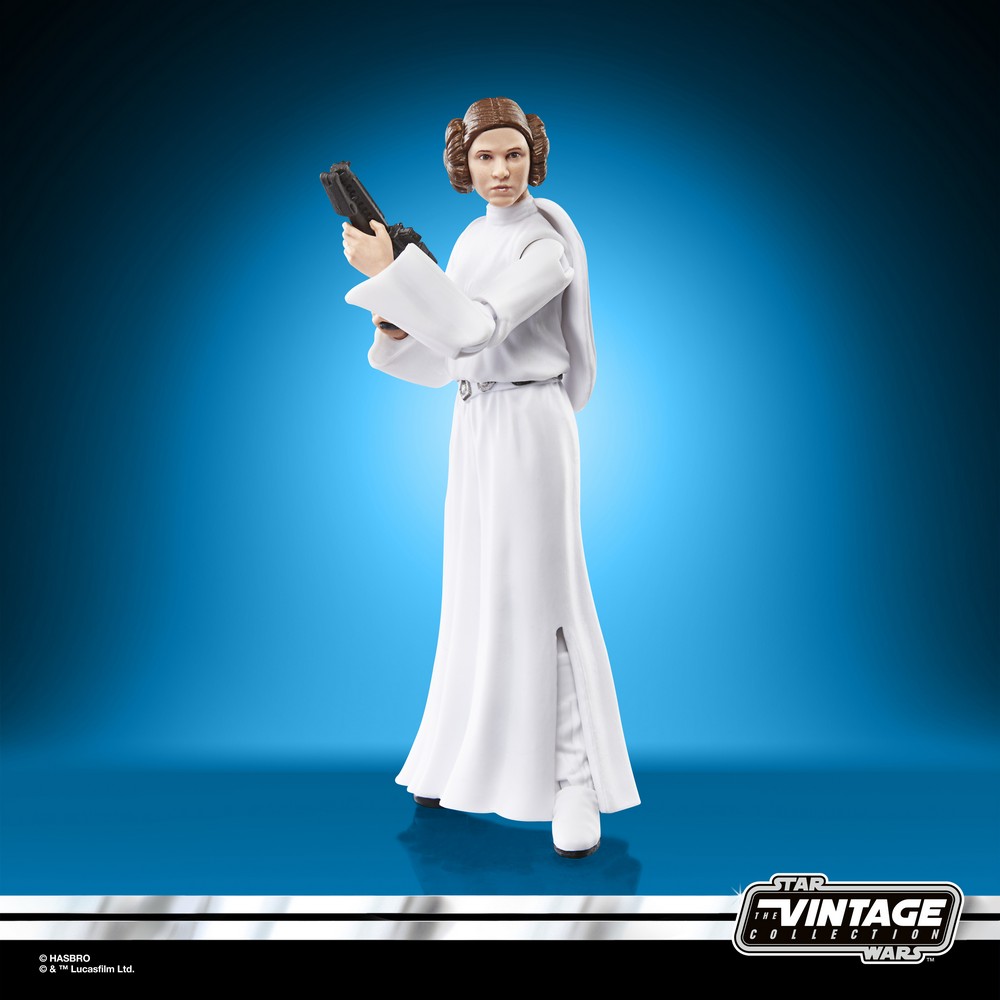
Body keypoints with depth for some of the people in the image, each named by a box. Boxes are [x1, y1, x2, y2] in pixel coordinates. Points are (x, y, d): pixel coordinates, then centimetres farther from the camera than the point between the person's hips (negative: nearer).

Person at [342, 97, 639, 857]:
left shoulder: (548, 245, -10)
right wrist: (397, 329, -4)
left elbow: (478, 329, -23)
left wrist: (388, 272, -19)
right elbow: (445, 357, 16)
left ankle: (577, 784, 1)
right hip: (476, 426, 8)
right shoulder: (474, 240, 16)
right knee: (478, 592, 12)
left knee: (540, 599, -9)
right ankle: (474, 756, 26)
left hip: (529, 425, -8)